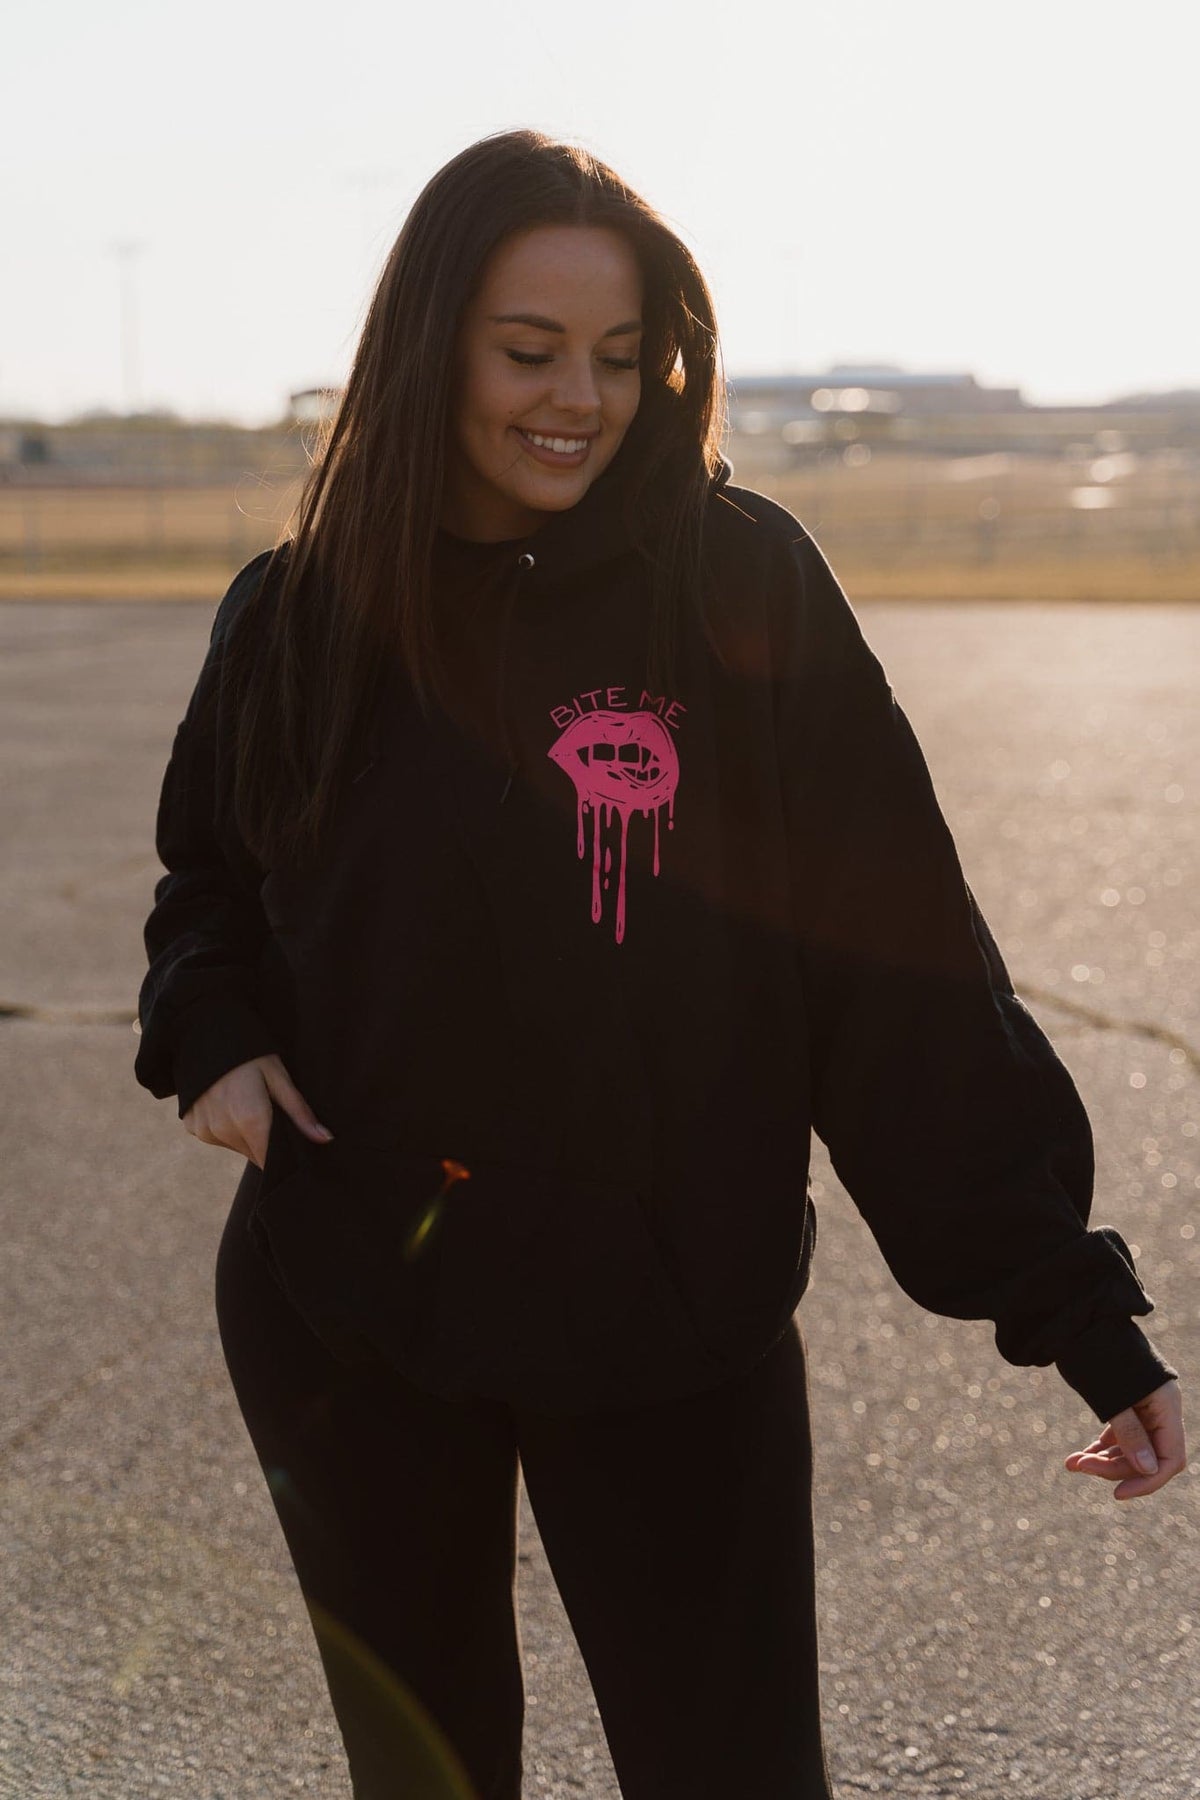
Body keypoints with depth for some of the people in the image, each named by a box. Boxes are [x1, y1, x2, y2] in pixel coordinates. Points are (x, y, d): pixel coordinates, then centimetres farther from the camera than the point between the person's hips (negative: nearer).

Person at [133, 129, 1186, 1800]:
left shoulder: (743, 582, -10)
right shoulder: (302, 615, -2)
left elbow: (907, 957, -11)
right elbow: (212, 870, 16)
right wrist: (210, 1031, -6)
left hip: (672, 1330, -2)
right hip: (353, 1317, 3)